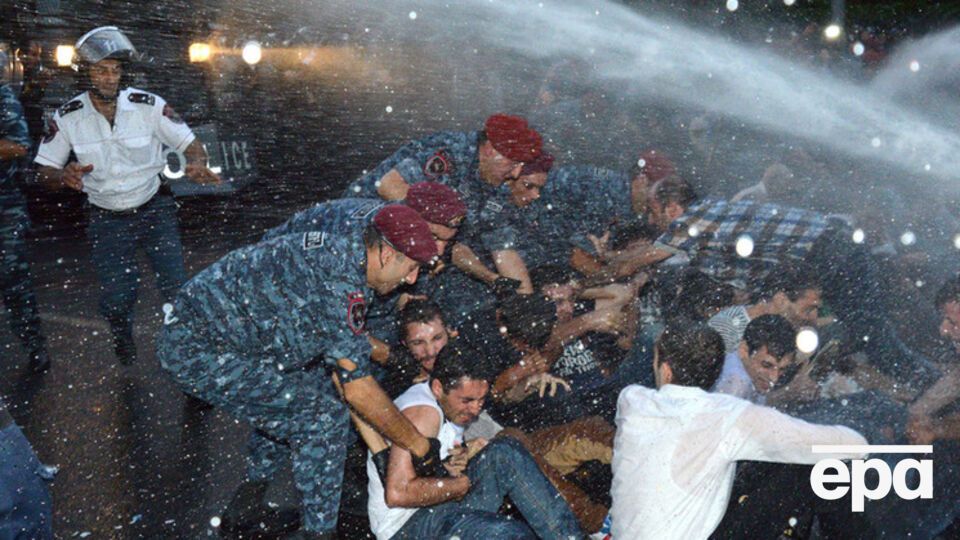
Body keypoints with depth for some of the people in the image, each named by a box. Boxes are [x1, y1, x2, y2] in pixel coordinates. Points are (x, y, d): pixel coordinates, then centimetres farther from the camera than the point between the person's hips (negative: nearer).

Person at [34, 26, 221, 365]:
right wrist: (64, 176, -28)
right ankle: (126, 362, 31)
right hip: (106, 219, 1)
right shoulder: (67, 117, -10)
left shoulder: (148, 106, -14)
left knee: (177, 289, -9)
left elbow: (190, 143, -7)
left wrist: (197, 164, -31)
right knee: (116, 301, 0)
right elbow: (43, 169, -4)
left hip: (154, 208, -1)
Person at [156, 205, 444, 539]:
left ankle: (247, 502, 31)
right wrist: (419, 445, -10)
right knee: (323, 416, -11)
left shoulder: (337, 249, 5)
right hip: (198, 354, -10)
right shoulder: (342, 286, -23)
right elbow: (358, 389, -19)